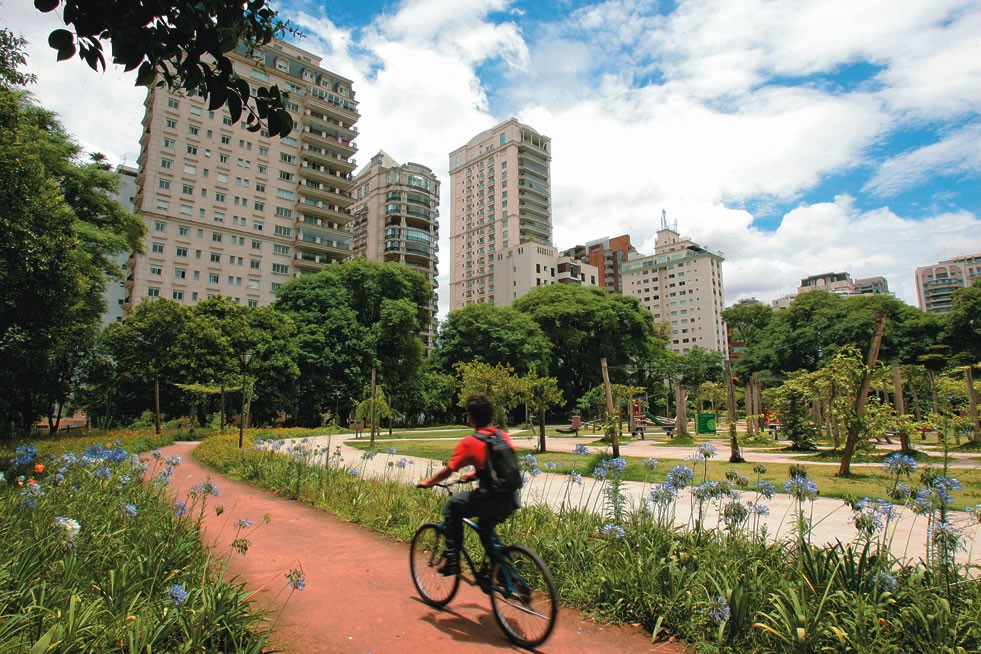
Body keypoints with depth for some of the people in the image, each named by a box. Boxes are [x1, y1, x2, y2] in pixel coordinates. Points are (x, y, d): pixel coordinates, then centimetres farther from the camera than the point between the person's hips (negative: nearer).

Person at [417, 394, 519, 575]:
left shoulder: (468, 443, -7)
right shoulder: (503, 435, 9)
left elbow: (447, 471, -2)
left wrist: (427, 483, 14)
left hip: (489, 501, -6)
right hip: (511, 501, 6)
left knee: (451, 507, 16)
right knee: (485, 526, 32)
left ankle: (451, 561, 18)